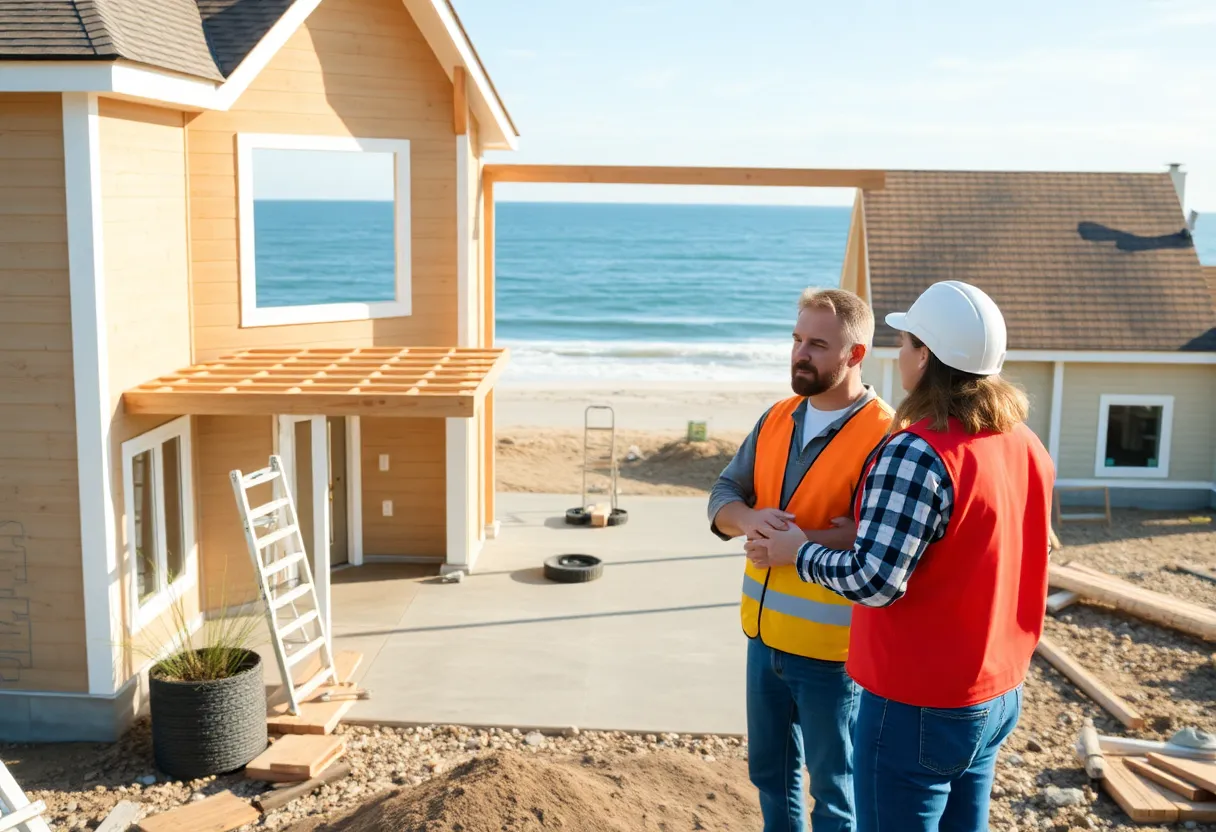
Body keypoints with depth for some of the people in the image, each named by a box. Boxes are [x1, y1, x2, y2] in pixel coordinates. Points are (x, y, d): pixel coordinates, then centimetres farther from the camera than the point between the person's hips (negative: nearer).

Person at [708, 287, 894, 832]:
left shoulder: (885, 437, -18)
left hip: (832, 650, -7)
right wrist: (749, 520, -17)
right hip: (765, 636, 7)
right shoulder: (777, 418, 5)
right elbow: (724, 495, 5)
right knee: (770, 772, 23)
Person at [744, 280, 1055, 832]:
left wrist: (796, 552, -10)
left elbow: (874, 579, -25)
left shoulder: (917, 453, -23)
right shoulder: (1027, 446, 2)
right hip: (1000, 693, 8)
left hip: (918, 706, -8)